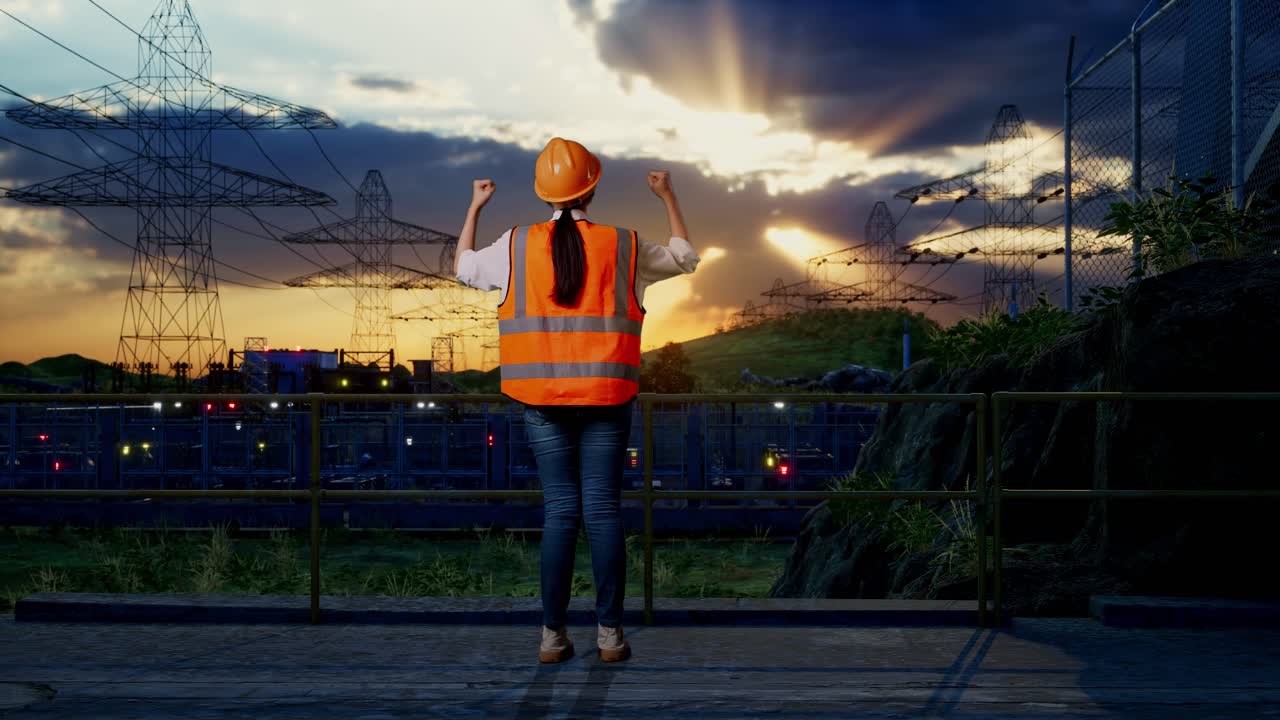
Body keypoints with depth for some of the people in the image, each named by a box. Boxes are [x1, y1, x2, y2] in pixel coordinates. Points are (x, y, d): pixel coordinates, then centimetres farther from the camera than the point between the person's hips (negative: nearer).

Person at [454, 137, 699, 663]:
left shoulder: (517, 246, 1)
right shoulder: (623, 248, 1)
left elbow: (465, 269, 20)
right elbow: (684, 258, 18)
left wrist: (475, 207, 32)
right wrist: (668, 197, 28)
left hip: (542, 398, 1)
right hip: (606, 397, -1)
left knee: (559, 511, 5)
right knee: (603, 510, 3)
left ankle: (553, 635, 6)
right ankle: (610, 633, 6)